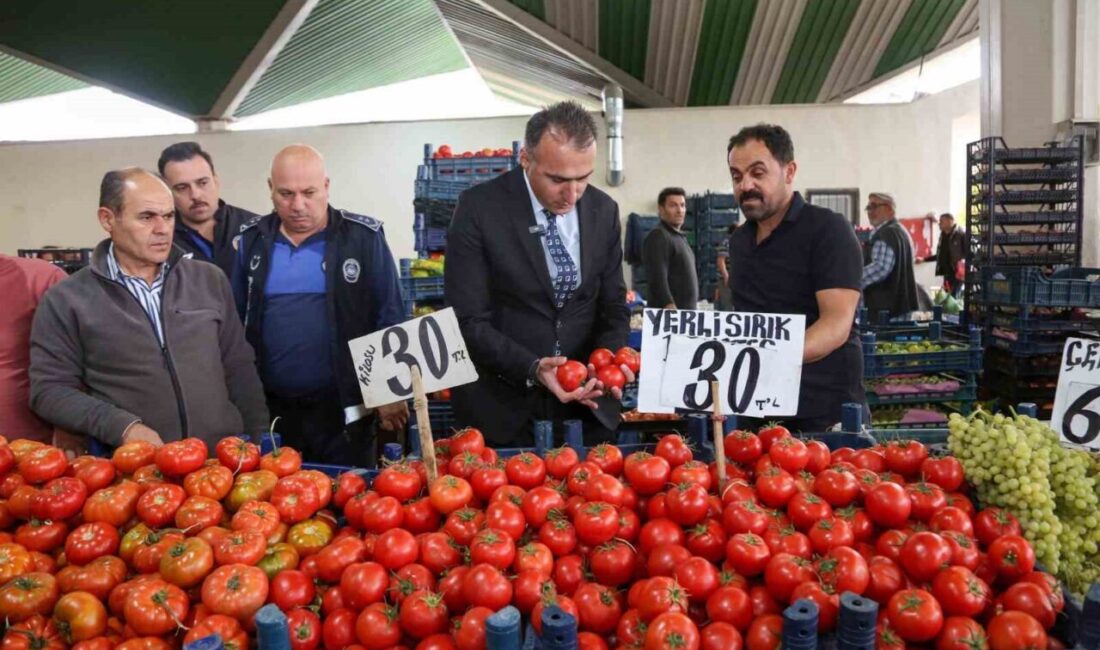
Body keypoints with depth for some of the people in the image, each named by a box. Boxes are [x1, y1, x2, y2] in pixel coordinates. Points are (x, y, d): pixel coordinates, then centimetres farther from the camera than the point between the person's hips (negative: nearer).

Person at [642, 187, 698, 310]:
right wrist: (671, 309, -27)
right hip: (669, 312, -9)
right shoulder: (658, 236, -10)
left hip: (686, 311, 9)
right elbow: (658, 280, -20)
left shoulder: (680, 237, 19)